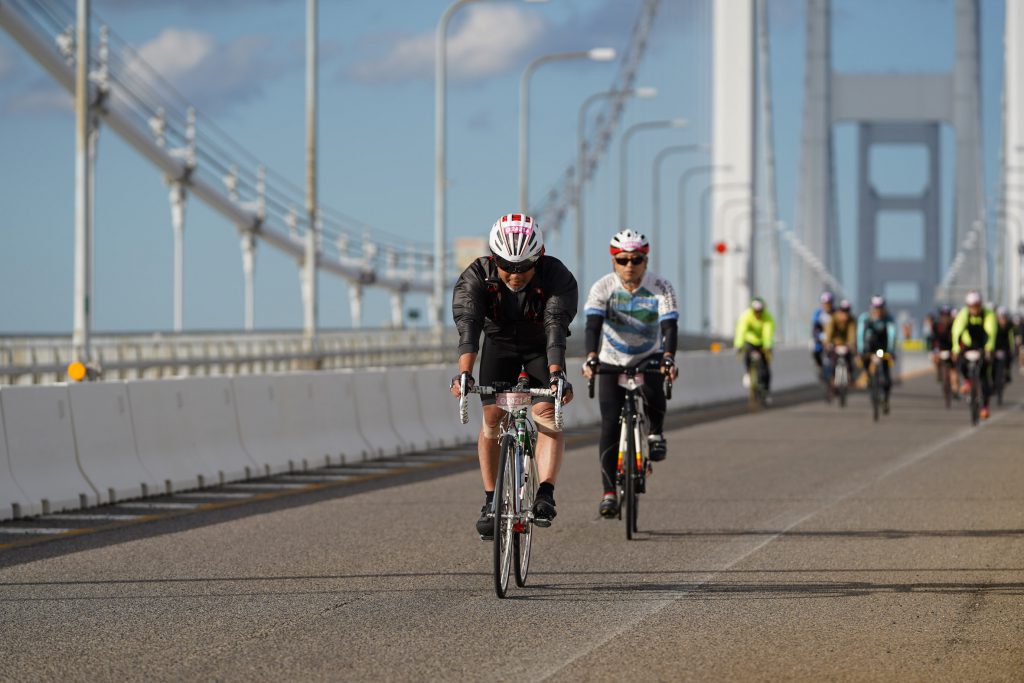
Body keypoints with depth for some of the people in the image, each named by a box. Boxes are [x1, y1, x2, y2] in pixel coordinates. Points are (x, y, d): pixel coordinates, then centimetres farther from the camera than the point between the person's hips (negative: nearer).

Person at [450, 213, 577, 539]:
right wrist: (464, 373, -54)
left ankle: (545, 494, -25)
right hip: (500, 345, 1)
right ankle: (490, 501, -4)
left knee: (547, 415, -21)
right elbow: (468, 326, -39)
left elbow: (556, 329, -42)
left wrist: (556, 375, -56)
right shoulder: (476, 277, -27)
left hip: (541, 349, -1)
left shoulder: (558, 278, -31)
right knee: (492, 416, -12)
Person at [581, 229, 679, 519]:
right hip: (612, 362, 0)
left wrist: (668, 358, -44)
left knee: (653, 395, -33)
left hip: (649, 357, 0)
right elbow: (593, 324, -28)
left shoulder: (660, 288, -16)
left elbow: (669, 326, -26)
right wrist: (591, 358, -46)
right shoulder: (603, 288, -16)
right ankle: (609, 493, -7)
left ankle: (656, 433, 1)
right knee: (610, 426, -11)